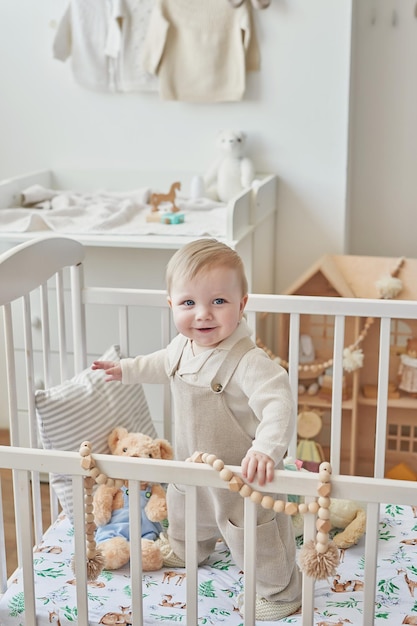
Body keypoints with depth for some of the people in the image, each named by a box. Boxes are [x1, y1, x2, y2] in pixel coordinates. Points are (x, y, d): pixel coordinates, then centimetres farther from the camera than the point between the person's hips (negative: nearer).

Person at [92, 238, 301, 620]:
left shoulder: (248, 361, -36)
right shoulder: (184, 346, -8)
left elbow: (279, 403, -45)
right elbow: (165, 364, 15)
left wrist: (266, 448, -59)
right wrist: (126, 370, 24)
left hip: (242, 473, -8)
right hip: (192, 464, 9)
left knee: (254, 532, 7)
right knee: (183, 506, 33)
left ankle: (281, 593, 35)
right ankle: (185, 551, 67)